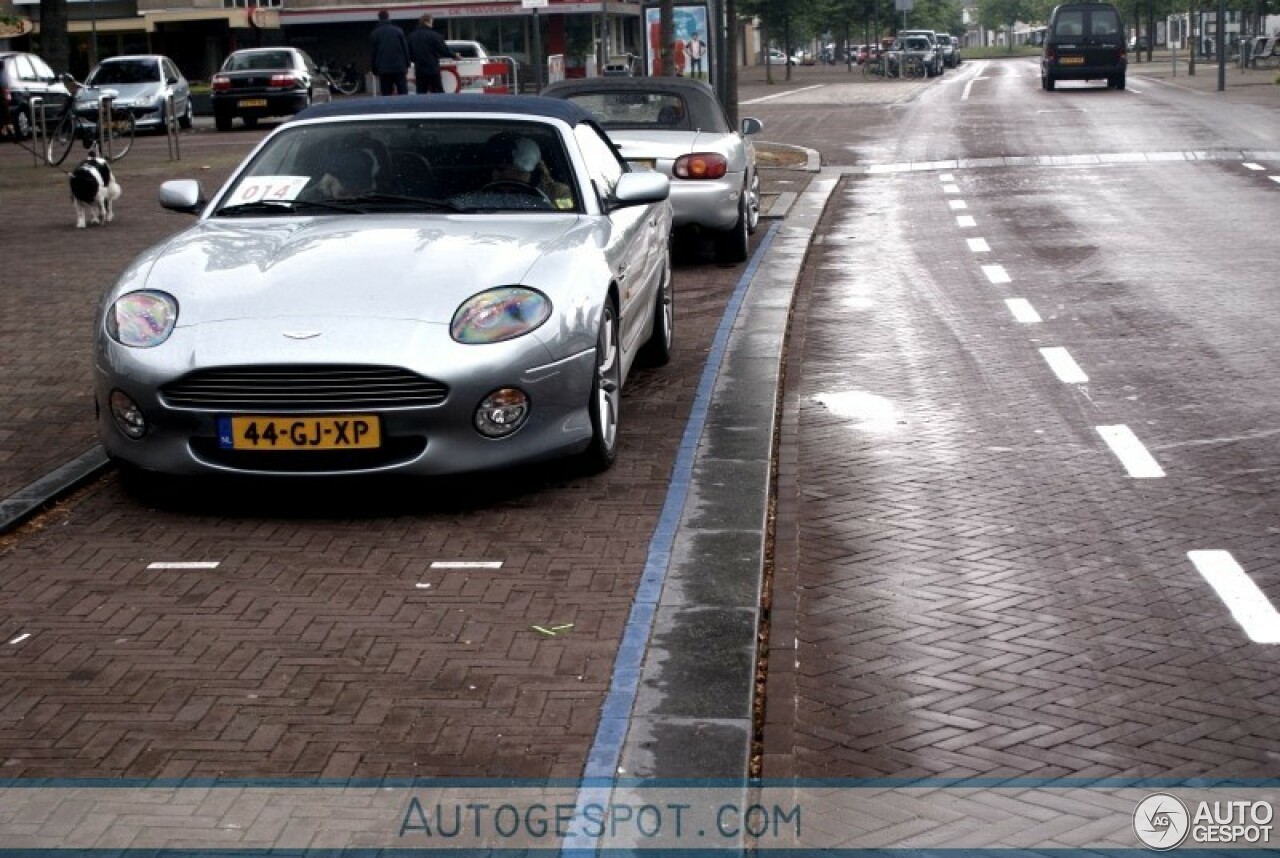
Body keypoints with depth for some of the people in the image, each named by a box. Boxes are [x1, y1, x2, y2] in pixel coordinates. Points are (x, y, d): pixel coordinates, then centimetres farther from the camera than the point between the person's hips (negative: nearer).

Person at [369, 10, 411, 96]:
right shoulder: (398, 31, 3)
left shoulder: (374, 34, 5)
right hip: (399, 68, 0)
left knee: (386, 95, 2)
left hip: (383, 70, 0)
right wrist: (407, 66, 9)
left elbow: (372, 54, 7)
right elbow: (406, 49, 3)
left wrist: (375, 70, 13)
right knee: (403, 93, 2)